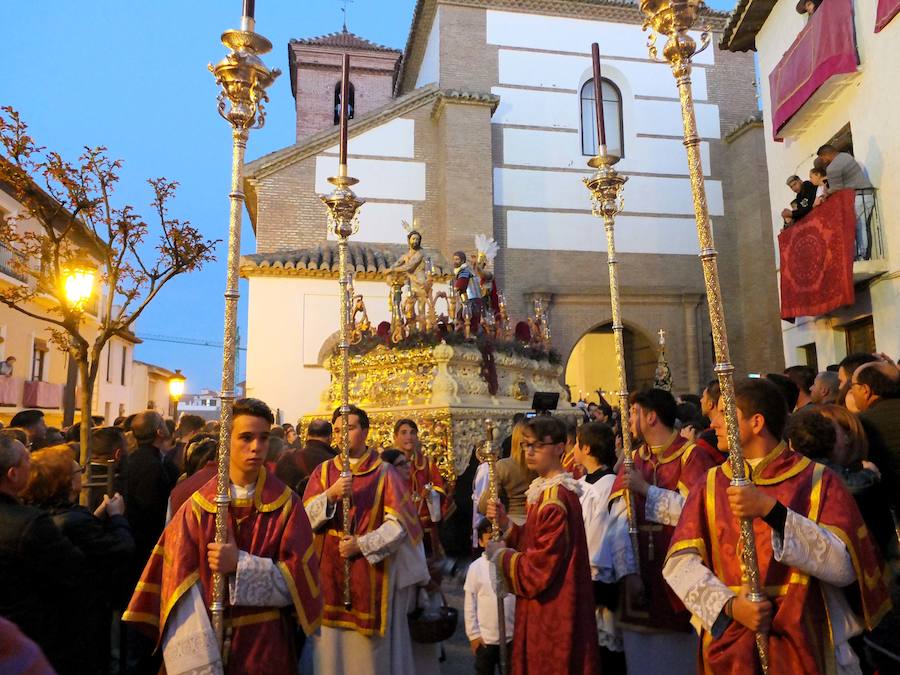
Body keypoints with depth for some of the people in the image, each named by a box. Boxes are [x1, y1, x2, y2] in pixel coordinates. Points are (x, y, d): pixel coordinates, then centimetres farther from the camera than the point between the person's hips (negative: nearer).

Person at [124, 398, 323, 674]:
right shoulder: (200, 505, -6)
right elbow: (183, 582, -11)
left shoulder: (286, 504, -7)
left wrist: (240, 564, -23)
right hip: (208, 639, 0)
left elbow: (297, 579, -11)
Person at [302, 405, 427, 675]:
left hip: (371, 573, -2)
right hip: (329, 572, 3)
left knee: (368, 650, 6)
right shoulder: (323, 471, 6)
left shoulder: (384, 473, -4)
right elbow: (305, 519, -2)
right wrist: (330, 495, -18)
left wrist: (362, 545, -18)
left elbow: (399, 523, -10)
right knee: (331, 646, 8)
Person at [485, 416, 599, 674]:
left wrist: (501, 556, -10)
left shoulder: (555, 499, -22)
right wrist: (505, 524, -4)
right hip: (548, 607, 10)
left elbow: (541, 566, -24)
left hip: (553, 611, -10)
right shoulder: (546, 490, 9)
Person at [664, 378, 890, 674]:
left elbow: (844, 565, -17)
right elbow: (679, 561, -6)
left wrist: (771, 510, -28)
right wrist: (729, 605, -21)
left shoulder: (818, 480, -6)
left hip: (803, 647, -2)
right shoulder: (711, 484, 1)